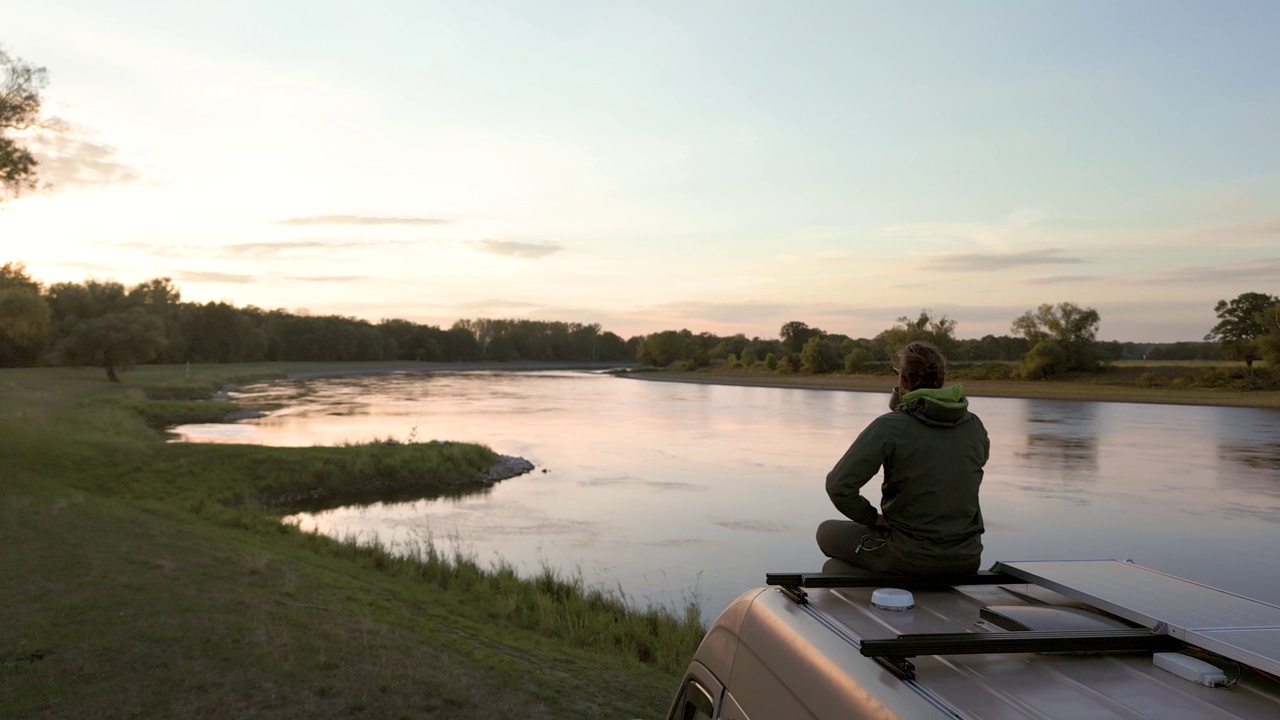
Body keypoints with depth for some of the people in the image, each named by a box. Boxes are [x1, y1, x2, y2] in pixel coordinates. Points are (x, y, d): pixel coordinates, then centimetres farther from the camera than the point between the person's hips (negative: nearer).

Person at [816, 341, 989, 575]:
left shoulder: (889, 427, -18)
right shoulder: (975, 426, -2)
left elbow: (839, 484, -23)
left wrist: (873, 518, -6)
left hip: (911, 560, -5)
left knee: (827, 532, 19)